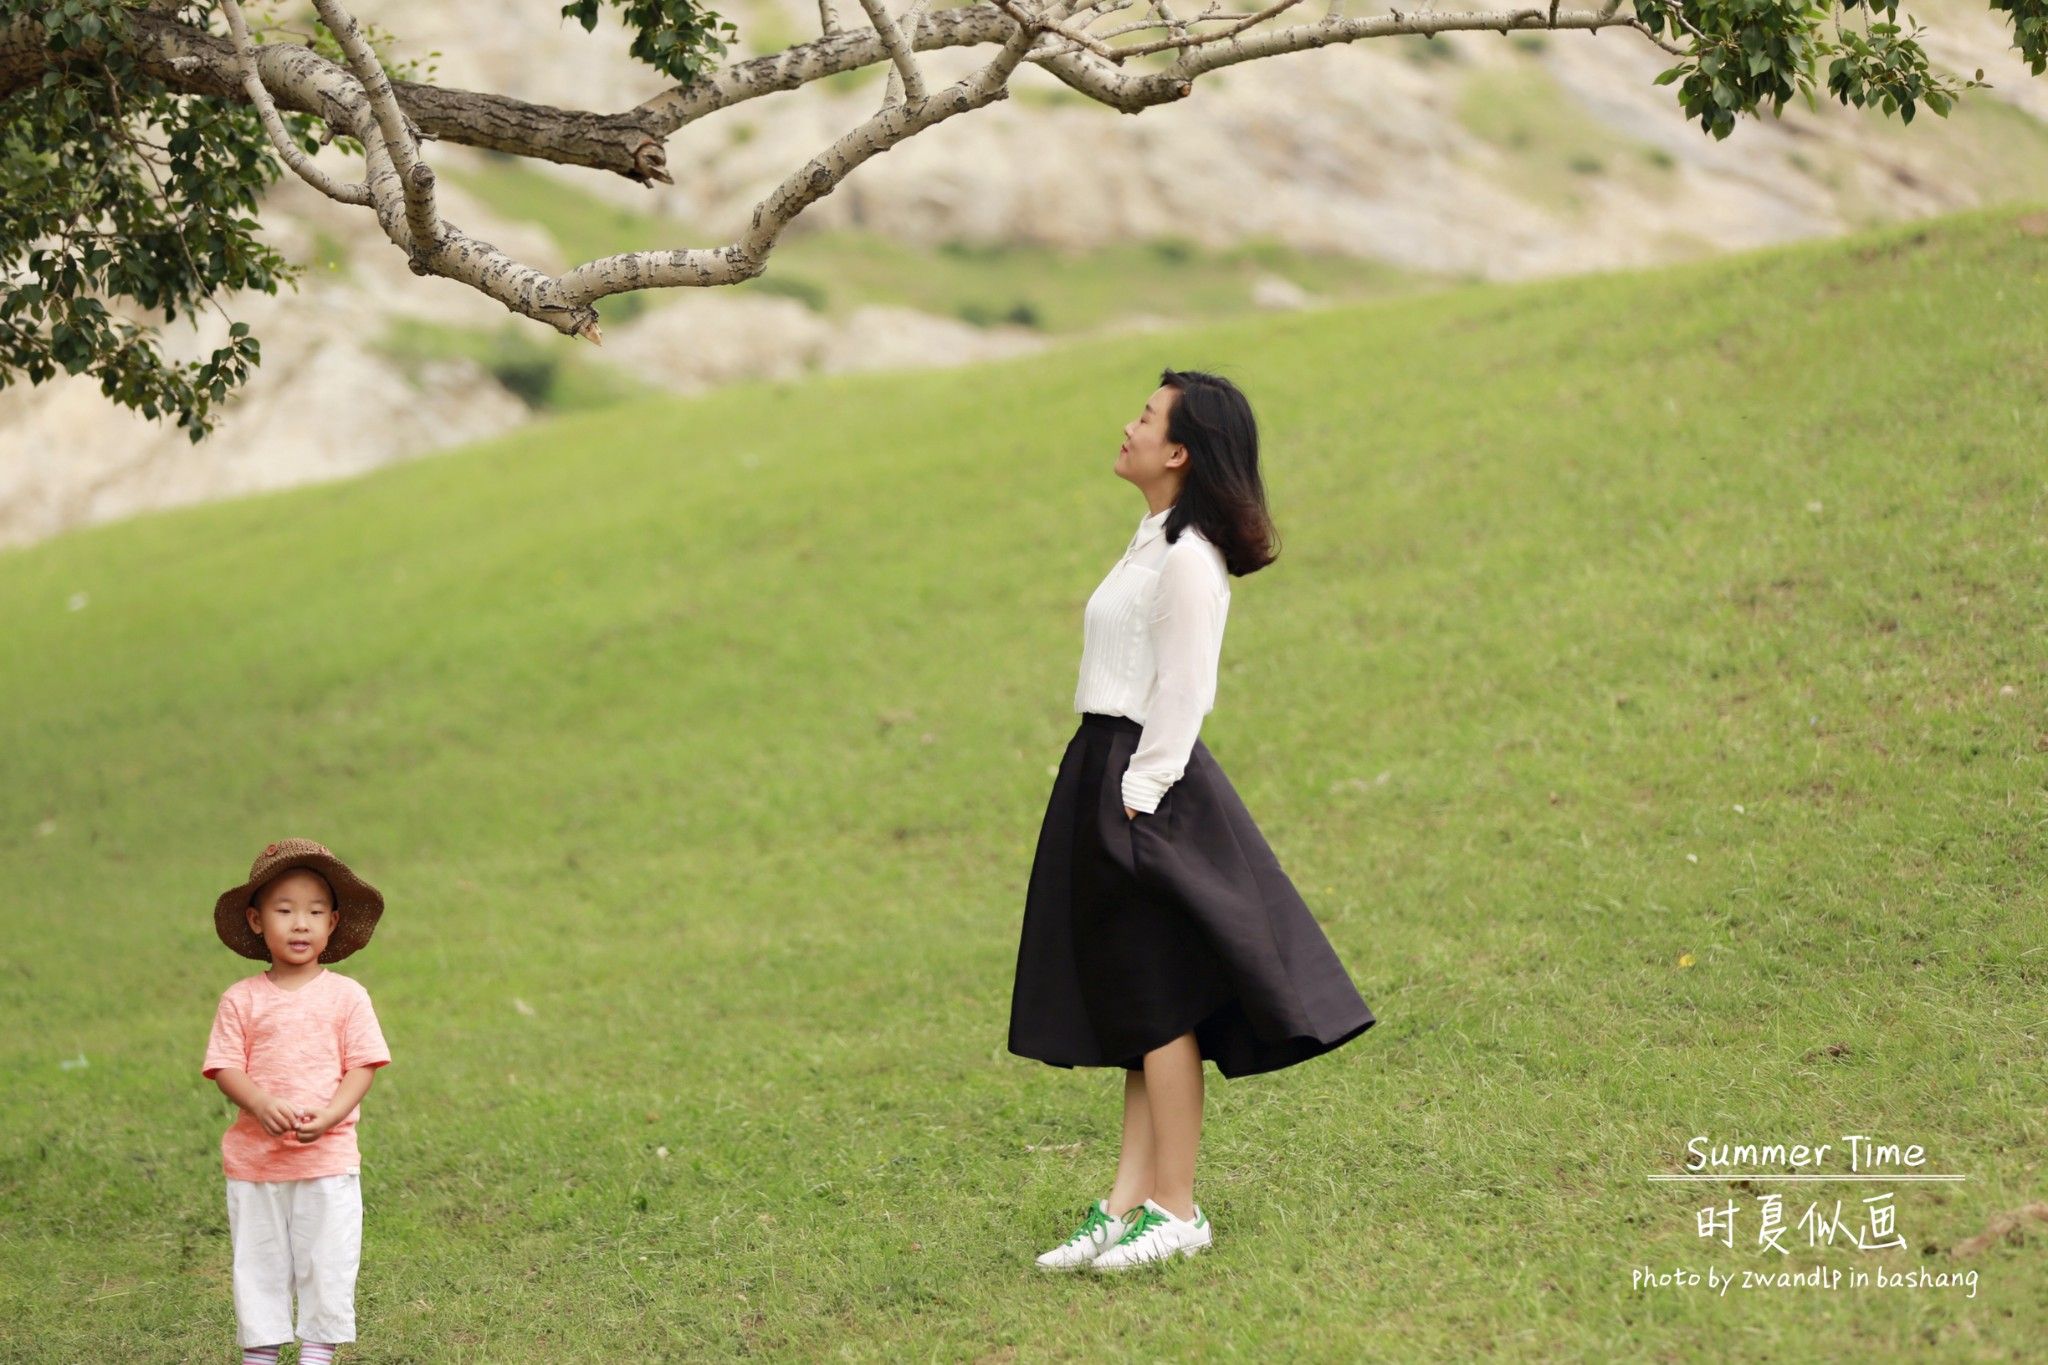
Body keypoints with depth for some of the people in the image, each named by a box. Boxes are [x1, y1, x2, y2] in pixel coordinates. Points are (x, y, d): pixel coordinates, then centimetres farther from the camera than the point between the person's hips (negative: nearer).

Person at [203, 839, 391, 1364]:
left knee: (326, 1263, 3)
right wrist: (263, 1105, -22)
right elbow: (225, 1069, -3)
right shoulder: (241, 999, 2)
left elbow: (362, 1068, -4)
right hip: (254, 1158, 1)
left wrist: (327, 1117, -21)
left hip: (329, 1158, -1)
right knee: (258, 1263, 8)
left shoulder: (346, 996, 0)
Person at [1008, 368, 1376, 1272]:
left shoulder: (1188, 561, -16)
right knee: (1137, 1010, 10)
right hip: (1107, 776, 10)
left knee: (1159, 1008, -3)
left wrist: (1137, 798, -19)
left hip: (1146, 789, -10)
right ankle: (1126, 1205, 14)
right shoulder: (1155, 544, 14)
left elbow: (1180, 695, -18)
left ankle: (1176, 1212, 4)